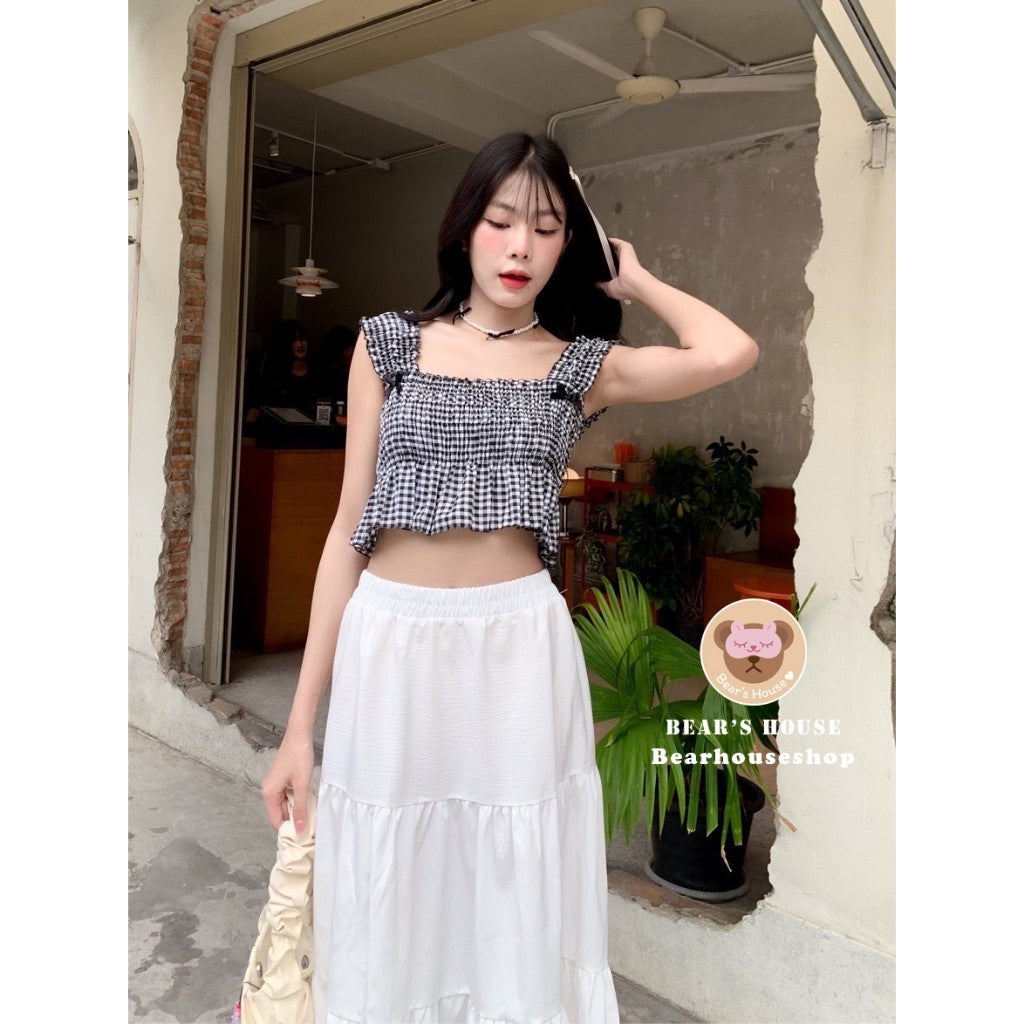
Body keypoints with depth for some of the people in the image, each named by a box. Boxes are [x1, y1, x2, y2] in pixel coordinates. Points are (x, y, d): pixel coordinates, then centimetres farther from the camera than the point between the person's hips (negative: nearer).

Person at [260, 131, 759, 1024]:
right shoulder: (390, 343, 5)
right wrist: (301, 723, 0)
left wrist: (632, 279, 5)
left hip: (520, 648, 0)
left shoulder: (583, 366, 5)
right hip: (389, 646, 1)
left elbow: (729, 353, -15)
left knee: (517, 913, 11)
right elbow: (348, 529, 2)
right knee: (386, 916, 12)